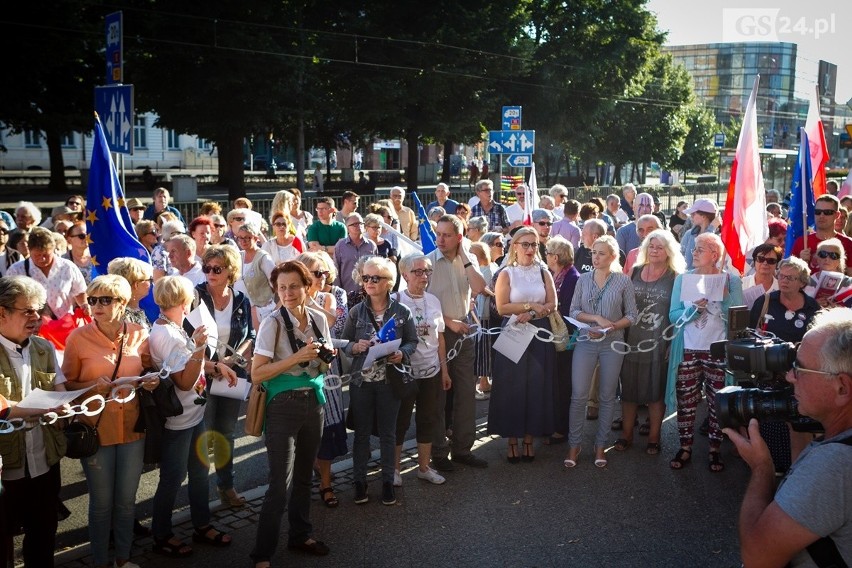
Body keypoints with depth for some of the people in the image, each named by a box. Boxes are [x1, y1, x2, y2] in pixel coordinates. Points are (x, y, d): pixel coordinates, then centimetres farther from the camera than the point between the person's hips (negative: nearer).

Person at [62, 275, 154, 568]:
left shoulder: (140, 334, -3)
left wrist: (152, 381, -8)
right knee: (101, 502, 9)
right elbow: (67, 384, -2)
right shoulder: (78, 337, -10)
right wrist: (93, 386, -20)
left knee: (126, 500, 14)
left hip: (131, 428, 3)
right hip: (96, 428, -2)